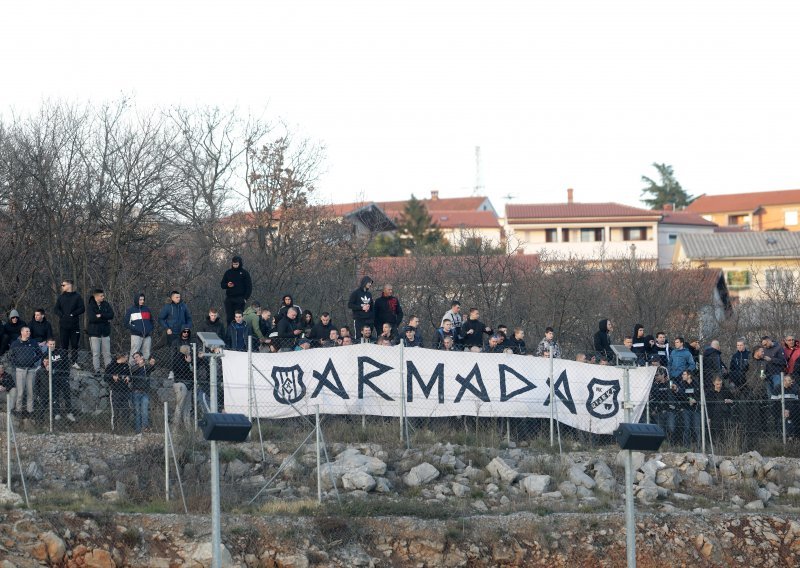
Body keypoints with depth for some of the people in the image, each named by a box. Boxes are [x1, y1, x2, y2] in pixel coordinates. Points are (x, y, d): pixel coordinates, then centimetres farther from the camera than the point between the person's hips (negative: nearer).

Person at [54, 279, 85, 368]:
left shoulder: (77, 297, 3)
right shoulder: (61, 297, 12)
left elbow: (82, 309, -2)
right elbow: (56, 310, 9)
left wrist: (72, 314, -13)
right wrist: (62, 315, -9)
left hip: (74, 324, -2)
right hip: (63, 325, 2)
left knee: (74, 344, 1)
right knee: (63, 344, -1)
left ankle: (74, 362, 8)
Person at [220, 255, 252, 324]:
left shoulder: (244, 273, 3)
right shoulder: (228, 272, 12)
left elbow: (249, 287, 2)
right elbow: (222, 284, 16)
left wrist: (245, 298, -8)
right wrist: (227, 285, -7)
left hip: (239, 299, -3)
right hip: (229, 299, 3)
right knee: (229, 318, 0)